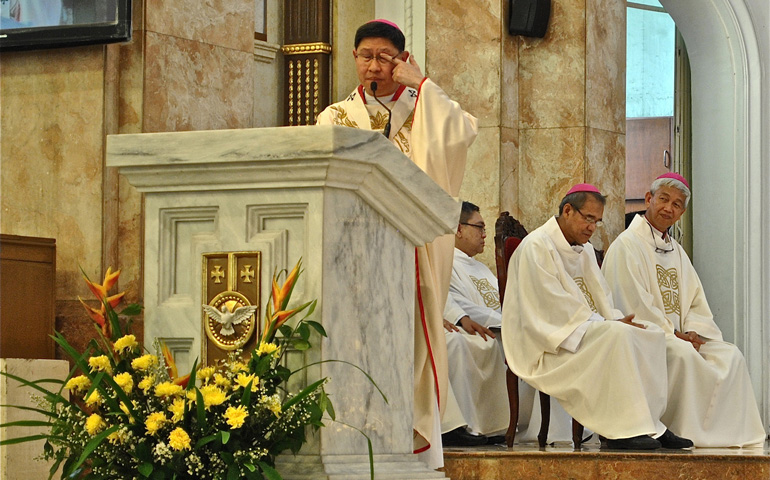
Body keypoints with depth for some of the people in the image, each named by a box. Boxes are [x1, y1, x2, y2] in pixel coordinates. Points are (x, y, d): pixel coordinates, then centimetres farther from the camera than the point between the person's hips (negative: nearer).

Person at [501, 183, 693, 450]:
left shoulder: (585, 250, 20)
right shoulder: (536, 246, -10)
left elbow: (602, 299, 17)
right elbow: (555, 307, -18)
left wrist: (617, 321, -6)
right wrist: (608, 324, -19)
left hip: (587, 333, 9)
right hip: (547, 348, -9)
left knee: (653, 336, -6)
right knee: (618, 335, -31)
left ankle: (650, 426, -12)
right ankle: (622, 431, -31)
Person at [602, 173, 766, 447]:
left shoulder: (676, 251, 20)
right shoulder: (627, 245, -6)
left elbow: (696, 301, 15)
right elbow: (633, 304, -15)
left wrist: (693, 332, -6)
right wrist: (672, 335, -16)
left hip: (678, 338, 8)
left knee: (730, 356, -10)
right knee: (683, 354, -34)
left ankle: (732, 435, -14)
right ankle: (687, 434, -28)